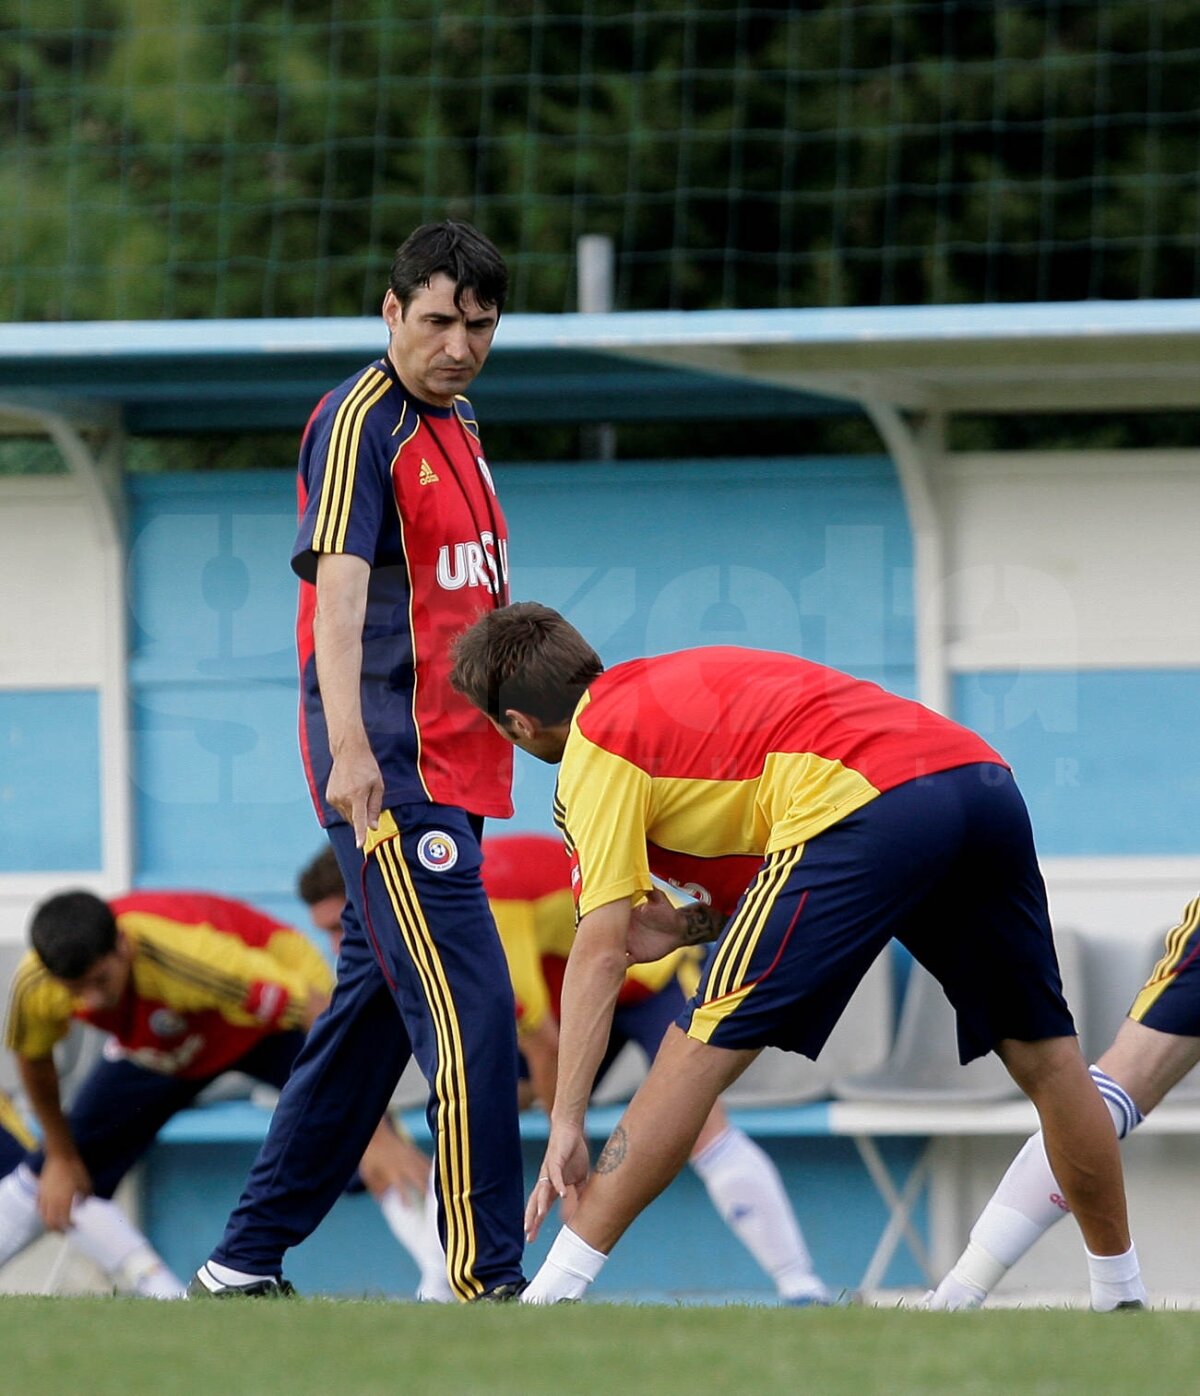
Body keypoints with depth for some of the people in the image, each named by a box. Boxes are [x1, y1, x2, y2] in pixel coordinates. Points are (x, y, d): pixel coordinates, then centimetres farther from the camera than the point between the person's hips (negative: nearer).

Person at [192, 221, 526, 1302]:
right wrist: (350, 748, -32)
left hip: (449, 766, 9)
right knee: (470, 1010, -13)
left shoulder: (455, 429, 17)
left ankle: (247, 1262, 17)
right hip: (390, 769, -9)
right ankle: (488, 1279, -12)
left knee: (374, 1011, 11)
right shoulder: (360, 423, -10)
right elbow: (338, 585, -21)